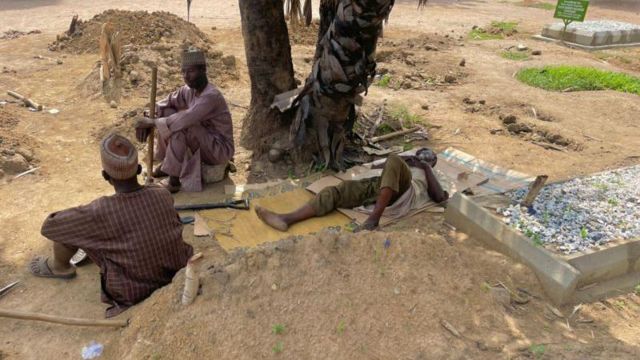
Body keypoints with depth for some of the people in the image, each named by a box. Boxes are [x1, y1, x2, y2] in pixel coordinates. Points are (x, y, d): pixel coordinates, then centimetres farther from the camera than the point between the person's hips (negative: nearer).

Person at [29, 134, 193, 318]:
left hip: (133, 292, -4)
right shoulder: (163, 194, -14)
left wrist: (83, 214, 9)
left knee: (64, 225, 2)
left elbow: (49, 227, -10)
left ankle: (59, 267, 32)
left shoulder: (101, 212, -27)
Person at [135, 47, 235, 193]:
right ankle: (165, 164, 8)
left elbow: (184, 120, -36)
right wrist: (148, 121, -11)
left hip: (220, 150, -8)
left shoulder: (211, 96, -27)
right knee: (166, 114, 1)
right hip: (202, 143, 8)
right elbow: (164, 104, 7)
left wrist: (152, 122, -25)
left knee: (180, 126, -30)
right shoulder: (188, 90, 0)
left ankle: (174, 180, -18)